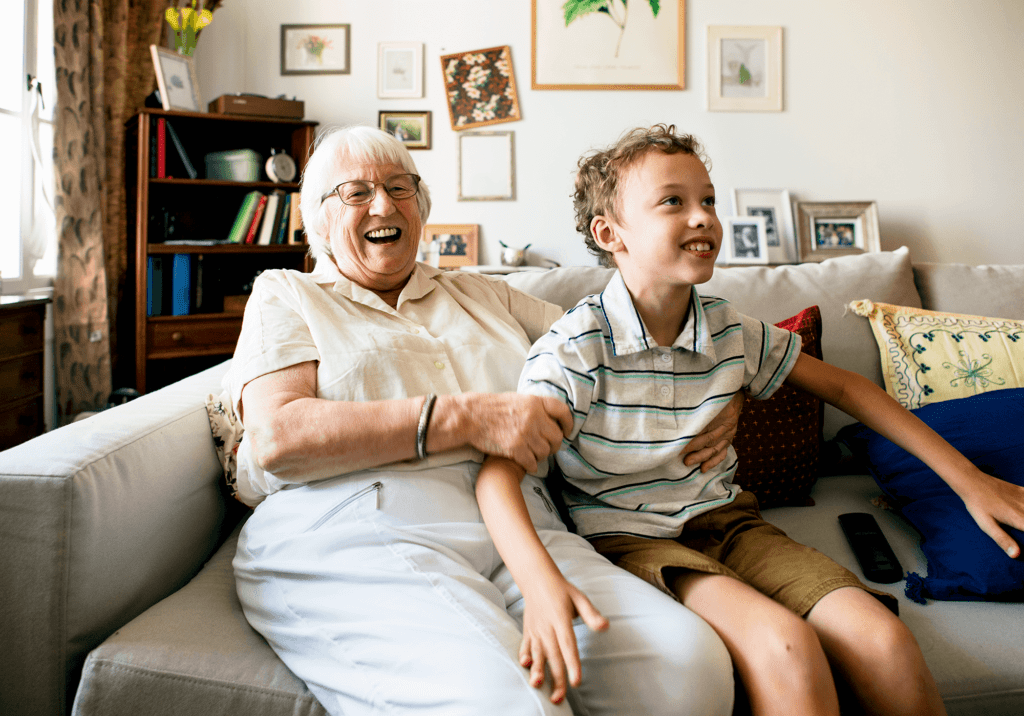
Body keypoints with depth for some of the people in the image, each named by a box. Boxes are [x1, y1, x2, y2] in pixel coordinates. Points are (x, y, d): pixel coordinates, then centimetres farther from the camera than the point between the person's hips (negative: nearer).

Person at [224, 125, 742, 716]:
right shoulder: (286, 296, 16)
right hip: (358, 533, -3)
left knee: (692, 666, -22)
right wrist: (465, 418, -11)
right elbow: (276, 436, -3)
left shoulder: (482, 295, 27)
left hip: (520, 528, 4)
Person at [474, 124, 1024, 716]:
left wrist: (967, 478, 12)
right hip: (629, 536, -5)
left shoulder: (731, 332, 0)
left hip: (724, 518, 5)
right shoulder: (576, 348, -16)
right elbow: (499, 469, -25)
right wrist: (540, 580, -43)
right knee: (785, 647, -29)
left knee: (884, 641, -15)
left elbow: (842, 385, 13)